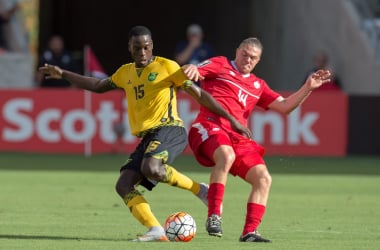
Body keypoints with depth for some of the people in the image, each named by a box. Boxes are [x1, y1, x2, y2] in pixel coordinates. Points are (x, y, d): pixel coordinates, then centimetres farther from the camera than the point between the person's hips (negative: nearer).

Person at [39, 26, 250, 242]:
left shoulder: (166, 67, 0)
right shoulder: (126, 73, 19)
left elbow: (200, 94, 1)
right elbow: (98, 86, 34)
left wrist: (231, 119, 0)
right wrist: (62, 74, 30)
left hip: (169, 129, -7)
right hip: (147, 137, 7)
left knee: (151, 169, -35)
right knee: (124, 186, -9)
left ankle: (199, 190, -14)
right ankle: (156, 231, -20)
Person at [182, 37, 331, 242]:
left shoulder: (257, 85, 26)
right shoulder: (220, 66, 12)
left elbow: (284, 106, 20)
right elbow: (191, 73, -2)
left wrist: (307, 88, 10)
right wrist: (191, 69, -27)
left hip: (238, 138, 7)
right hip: (209, 127, -7)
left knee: (263, 179, -7)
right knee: (227, 155, -38)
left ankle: (249, 232, -4)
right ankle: (213, 216, -34)